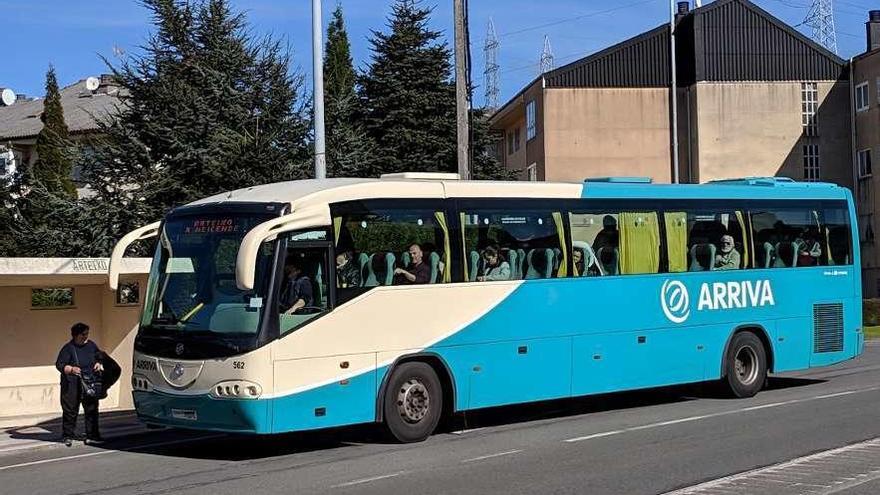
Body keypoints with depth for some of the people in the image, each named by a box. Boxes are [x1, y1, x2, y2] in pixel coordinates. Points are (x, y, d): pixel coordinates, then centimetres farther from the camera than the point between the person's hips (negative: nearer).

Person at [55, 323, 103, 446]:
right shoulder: (68, 348, -7)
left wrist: (98, 364, 7)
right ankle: (68, 436, 6)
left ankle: (92, 436, 14)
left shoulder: (91, 345, 11)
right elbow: (59, 365, -11)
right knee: (70, 411, -3)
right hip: (72, 386, -5)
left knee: (92, 410, 7)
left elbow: (100, 356, 27)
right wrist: (71, 369, -27)